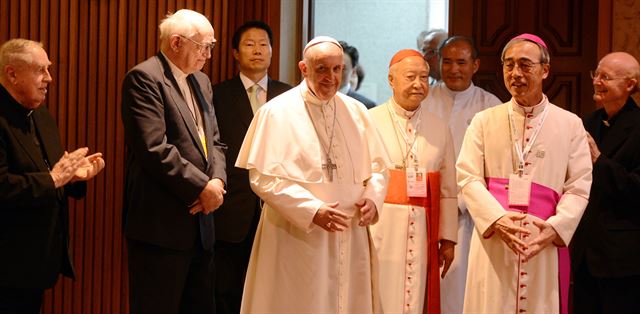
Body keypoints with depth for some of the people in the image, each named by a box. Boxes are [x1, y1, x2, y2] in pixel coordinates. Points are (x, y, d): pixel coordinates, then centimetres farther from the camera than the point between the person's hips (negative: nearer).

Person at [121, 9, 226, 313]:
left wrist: (217, 180, -5)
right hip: (161, 223, -9)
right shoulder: (144, 78, -11)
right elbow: (155, 149, -20)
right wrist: (202, 187, -15)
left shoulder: (201, 82, 16)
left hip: (199, 219, 9)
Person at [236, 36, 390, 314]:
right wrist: (312, 211, -19)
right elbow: (262, 177, -10)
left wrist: (372, 198, -8)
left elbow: (377, 165, 14)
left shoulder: (356, 111, 9)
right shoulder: (277, 112, -4)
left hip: (351, 236, 4)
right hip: (296, 237, -4)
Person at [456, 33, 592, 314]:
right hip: (493, 240, 0)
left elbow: (579, 186, -1)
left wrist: (555, 227, -17)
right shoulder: (484, 121, 8)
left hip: (546, 243, 0)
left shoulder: (570, 125, 5)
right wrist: (497, 218, -16)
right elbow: (468, 177, 0)